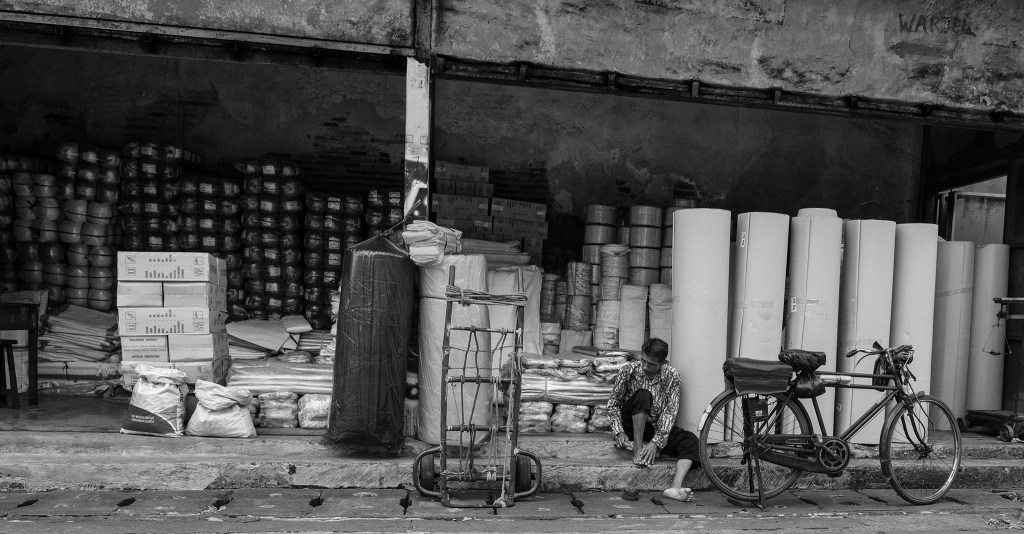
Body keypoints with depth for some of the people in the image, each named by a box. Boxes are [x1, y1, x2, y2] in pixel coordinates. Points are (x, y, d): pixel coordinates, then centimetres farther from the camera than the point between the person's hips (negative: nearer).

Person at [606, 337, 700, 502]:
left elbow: (670, 411, -16)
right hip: (632, 425, -2)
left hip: (657, 427, 2)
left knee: (691, 441, -25)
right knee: (643, 395, -32)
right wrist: (619, 432, -19)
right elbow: (613, 403, -5)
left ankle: (675, 487, -43)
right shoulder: (629, 370, -11)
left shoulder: (671, 375, -10)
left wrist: (656, 442, -28)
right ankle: (637, 450, -28)